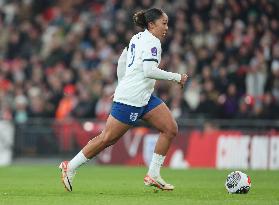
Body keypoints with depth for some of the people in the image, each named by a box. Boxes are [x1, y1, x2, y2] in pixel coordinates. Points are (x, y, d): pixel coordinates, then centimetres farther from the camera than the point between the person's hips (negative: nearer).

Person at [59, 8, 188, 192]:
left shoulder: (139, 37, 16)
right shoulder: (152, 42, -13)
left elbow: (122, 61, 22)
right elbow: (149, 71, -24)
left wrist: (122, 86, 29)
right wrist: (176, 77, -16)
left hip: (144, 98, 10)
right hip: (131, 99, -10)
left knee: (171, 129, 1)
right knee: (108, 138, -5)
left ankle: (153, 175, 3)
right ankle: (70, 167, 7)